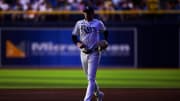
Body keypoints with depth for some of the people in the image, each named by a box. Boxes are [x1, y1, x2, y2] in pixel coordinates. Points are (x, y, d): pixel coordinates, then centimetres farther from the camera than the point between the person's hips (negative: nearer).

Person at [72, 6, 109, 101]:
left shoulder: (98, 23, 0)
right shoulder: (79, 23, 5)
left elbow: (105, 31, 17)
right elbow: (74, 36, 10)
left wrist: (105, 41, 1)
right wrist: (78, 43, -10)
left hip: (94, 53, -4)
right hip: (83, 53, 4)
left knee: (91, 78, -12)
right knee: (89, 77, 16)